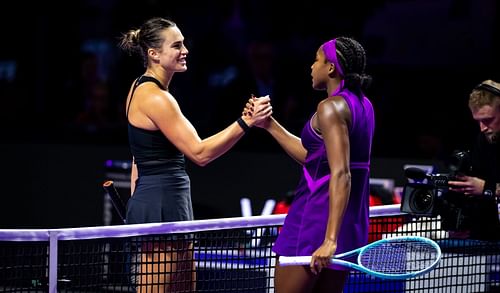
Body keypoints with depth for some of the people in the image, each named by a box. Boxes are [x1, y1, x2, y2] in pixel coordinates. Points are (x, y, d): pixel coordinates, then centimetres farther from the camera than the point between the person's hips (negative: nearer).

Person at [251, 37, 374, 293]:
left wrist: (330, 240, -27)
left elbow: (341, 175, -23)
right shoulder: (362, 105, 12)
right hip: (352, 221, 9)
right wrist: (270, 125, 20)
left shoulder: (331, 108, -14)